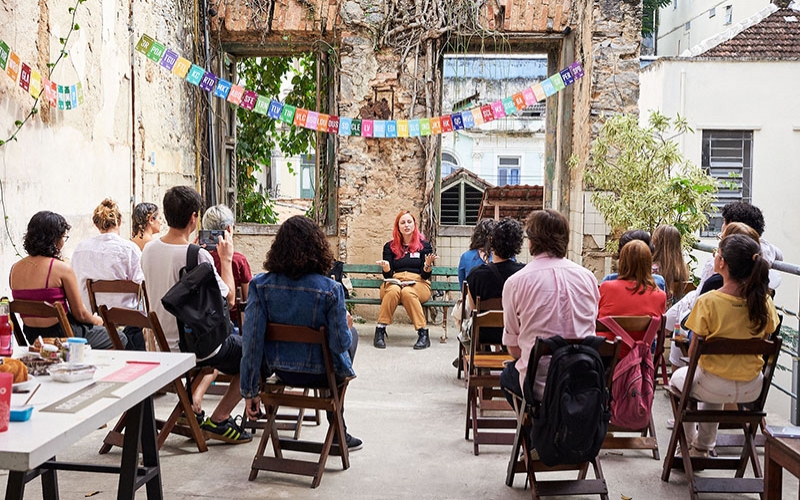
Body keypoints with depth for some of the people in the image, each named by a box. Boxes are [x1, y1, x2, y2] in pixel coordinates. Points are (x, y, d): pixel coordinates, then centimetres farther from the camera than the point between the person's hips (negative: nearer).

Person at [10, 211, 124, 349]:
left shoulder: (15, 269, -1)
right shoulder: (62, 268, -20)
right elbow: (80, 314, -13)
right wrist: (97, 321, 10)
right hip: (61, 335, -7)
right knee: (121, 340, 14)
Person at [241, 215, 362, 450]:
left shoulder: (261, 285, -16)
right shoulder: (330, 289, -24)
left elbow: (252, 339, -16)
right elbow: (340, 343, -20)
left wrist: (250, 391, -7)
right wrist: (346, 325, 4)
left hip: (281, 369, 4)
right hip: (319, 373, -4)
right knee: (352, 334, 30)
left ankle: (338, 430, 46)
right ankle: (337, 429, 41)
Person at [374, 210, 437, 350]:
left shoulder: (424, 245, 12)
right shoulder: (390, 247, 14)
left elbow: (425, 275, 4)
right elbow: (388, 275, 7)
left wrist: (428, 265, -18)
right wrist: (386, 268, -16)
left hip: (418, 283, -1)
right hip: (394, 282, 1)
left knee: (407, 292, -36)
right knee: (393, 290, -36)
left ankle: (423, 334, -32)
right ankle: (380, 331, -32)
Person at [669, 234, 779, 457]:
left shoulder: (708, 301, -23)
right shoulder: (765, 301, -10)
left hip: (716, 387, -4)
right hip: (752, 388, 5)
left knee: (679, 377, 30)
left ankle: (689, 443, 38)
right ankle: (703, 446, 49)